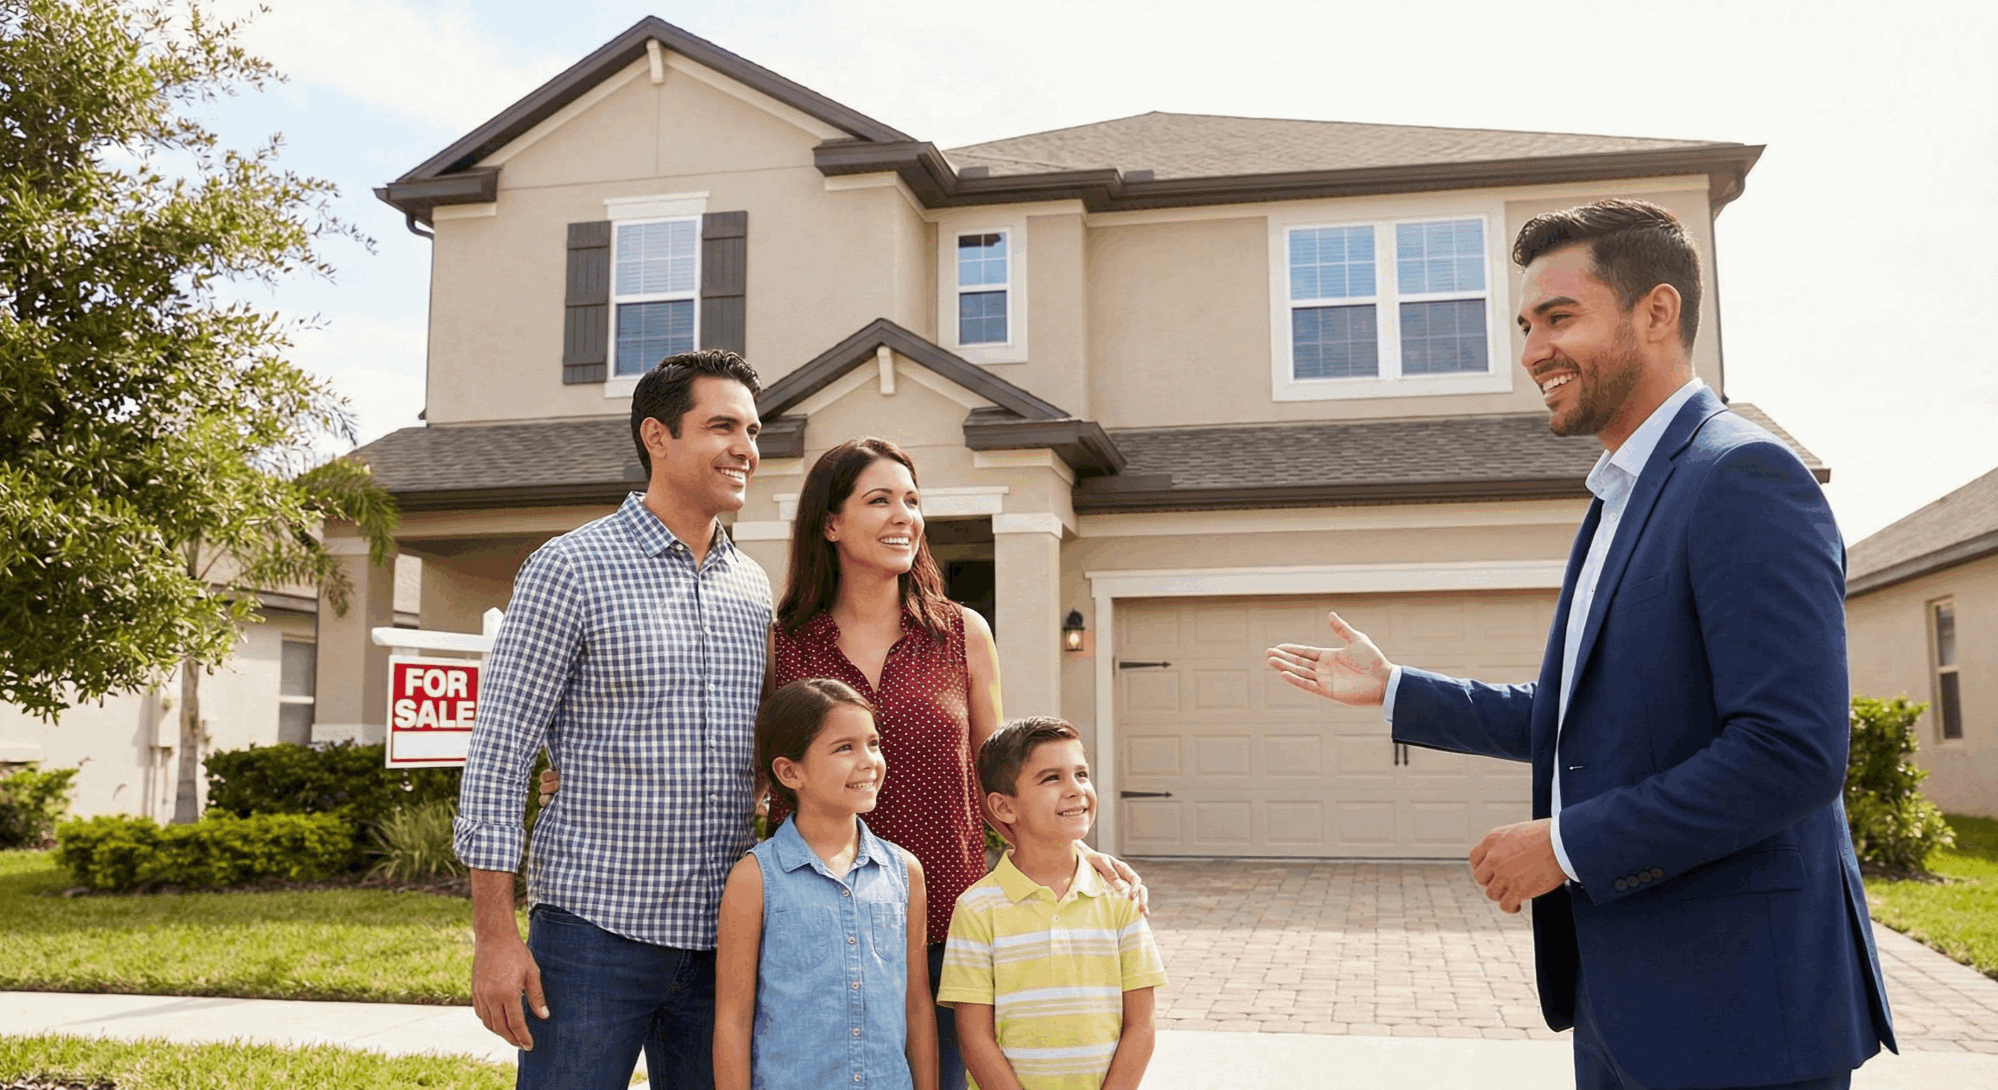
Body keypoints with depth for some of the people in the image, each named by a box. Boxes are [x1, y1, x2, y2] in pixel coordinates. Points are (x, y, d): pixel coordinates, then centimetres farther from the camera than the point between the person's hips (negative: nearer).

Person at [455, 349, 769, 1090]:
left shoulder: (754, 588, 10)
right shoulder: (571, 568, -7)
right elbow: (499, 752, -8)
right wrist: (495, 934, -12)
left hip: (720, 942, 5)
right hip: (594, 926, -5)